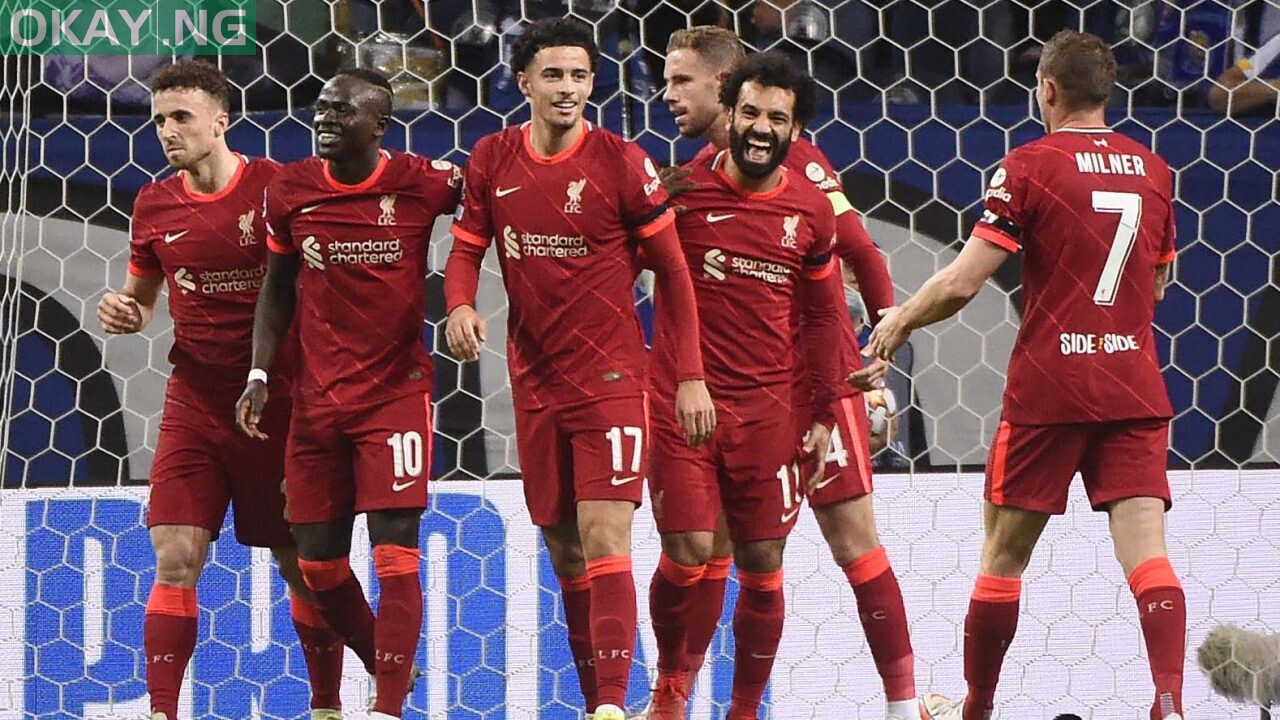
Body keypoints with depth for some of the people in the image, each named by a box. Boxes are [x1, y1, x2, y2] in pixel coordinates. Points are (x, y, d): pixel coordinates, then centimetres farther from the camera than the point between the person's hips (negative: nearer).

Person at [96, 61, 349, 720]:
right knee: (174, 559, -10)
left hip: (277, 402, -3)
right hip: (194, 405, 3)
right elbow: (141, 294, 18)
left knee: (302, 563, 6)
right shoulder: (154, 205, 5)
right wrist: (123, 311, -2)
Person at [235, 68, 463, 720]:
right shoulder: (290, 190, 2)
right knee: (318, 561, 6)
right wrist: (258, 377, 4)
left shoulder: (421, 183, -8)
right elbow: (278, 289, 12)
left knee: (394, 552, -12)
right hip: (317, 399, 4)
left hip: (396, 390, -4)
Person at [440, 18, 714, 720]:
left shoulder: (620, 161, -9)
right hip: (534, 383, 5)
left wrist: (691, 377, -8)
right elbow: (465, 248, 9)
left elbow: (672, 268, -5)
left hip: (610, 377, -5)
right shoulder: (492, 159, 2)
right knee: (563, 551, 10)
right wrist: (459, 306, -14)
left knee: (604, 537, -16)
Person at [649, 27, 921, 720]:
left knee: (854, 540, -4)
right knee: (707, 544, 4)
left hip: (817, 377, -6)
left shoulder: (794, 159, -7)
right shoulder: (690, 178, 11)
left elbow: (861, 254, -7)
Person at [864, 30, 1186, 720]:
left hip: (1048, 387, -3)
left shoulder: (1029, 165, -7)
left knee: (1003, 554, 10)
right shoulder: (1153, 170, 8)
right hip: (1134, 389, 3)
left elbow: (962, 282, -10)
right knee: (1145, 550, -4)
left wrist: (900, 320, 8)